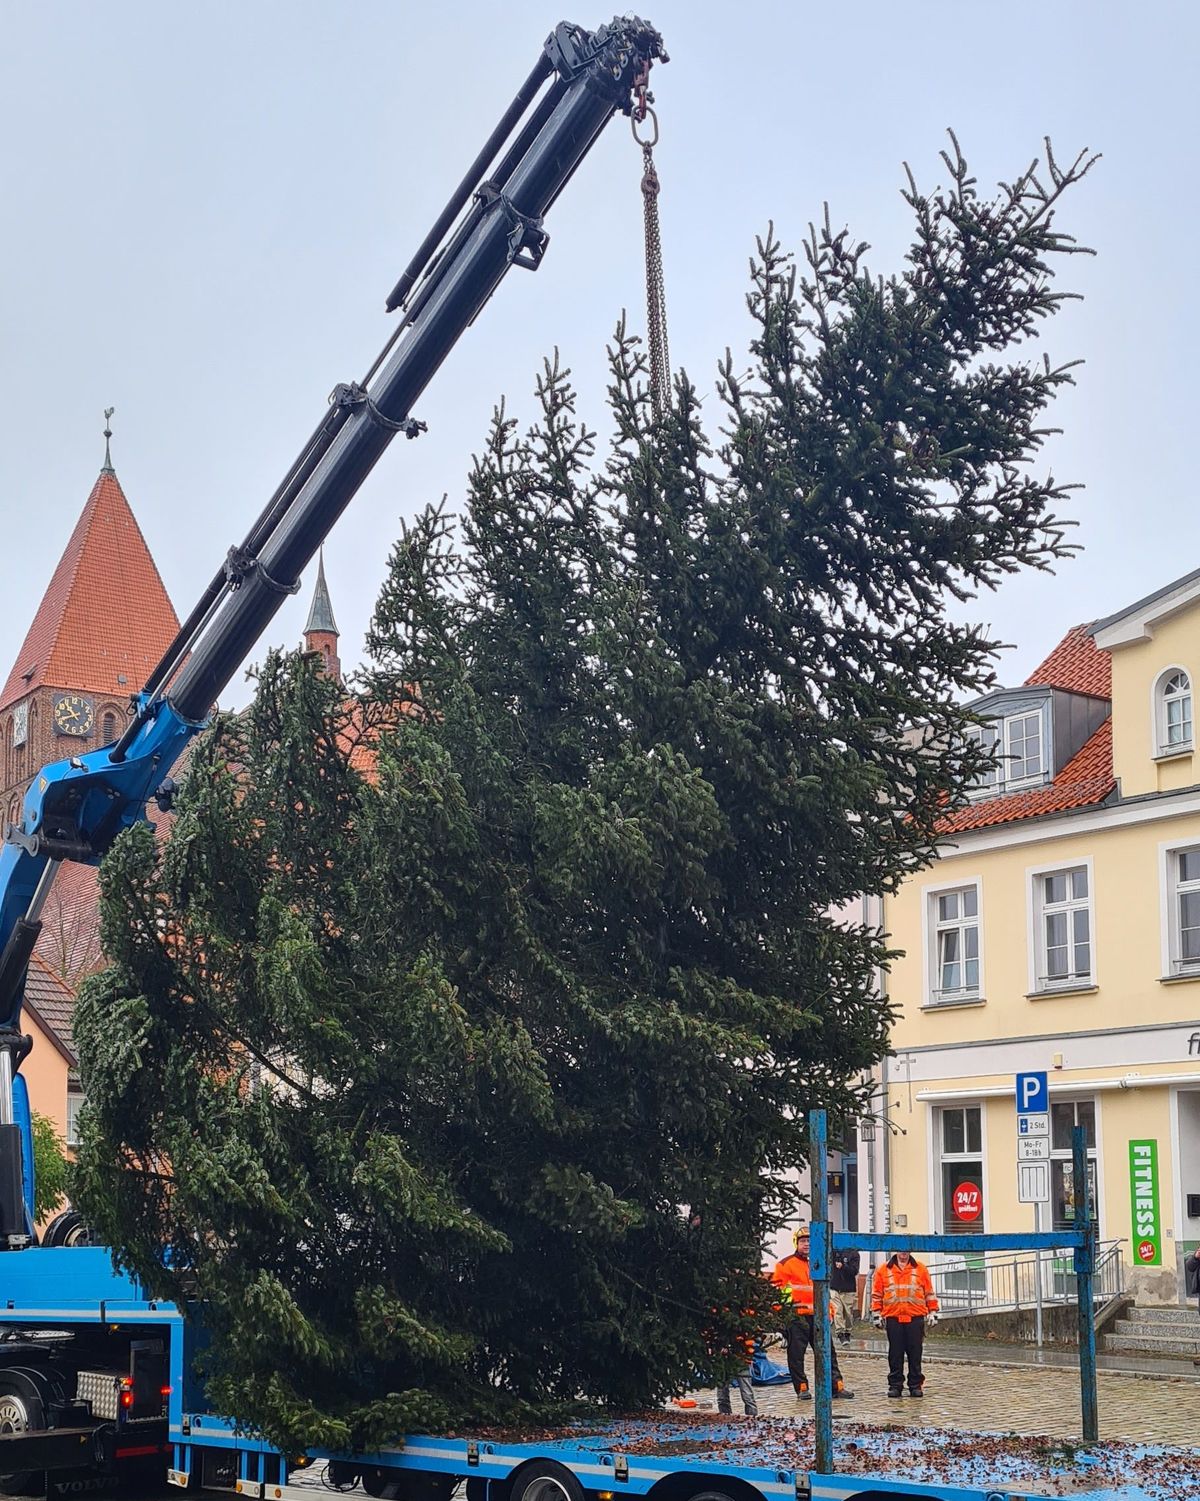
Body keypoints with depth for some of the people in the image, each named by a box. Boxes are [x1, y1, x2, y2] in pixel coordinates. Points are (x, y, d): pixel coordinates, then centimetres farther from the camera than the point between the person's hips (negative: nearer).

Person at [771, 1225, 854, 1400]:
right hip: (797, 1315, -5)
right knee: (796, 1354, -1)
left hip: (817, 1316, 5)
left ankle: (837, 1386, 5)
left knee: (827, 1352, 3)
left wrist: (829, 1310, 22)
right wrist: (785, 1301, -14)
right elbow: (778, 1287, -4)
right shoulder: (786, 1264, 0)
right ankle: (802, 1388, 7)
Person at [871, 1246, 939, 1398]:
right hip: (893, 1318, 0)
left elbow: (929, 1293, 11)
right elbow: (876, 1294, 9)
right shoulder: (883, 1270, 8)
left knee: (915, 1353, 2)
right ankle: (895, 1385, 9)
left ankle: (916, 1385, 9)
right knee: (895, 1354, 3)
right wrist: (876, 1314, 4)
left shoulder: (921, 1269, 9)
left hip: (915, 1318, 0)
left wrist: (932, 1312, 7)